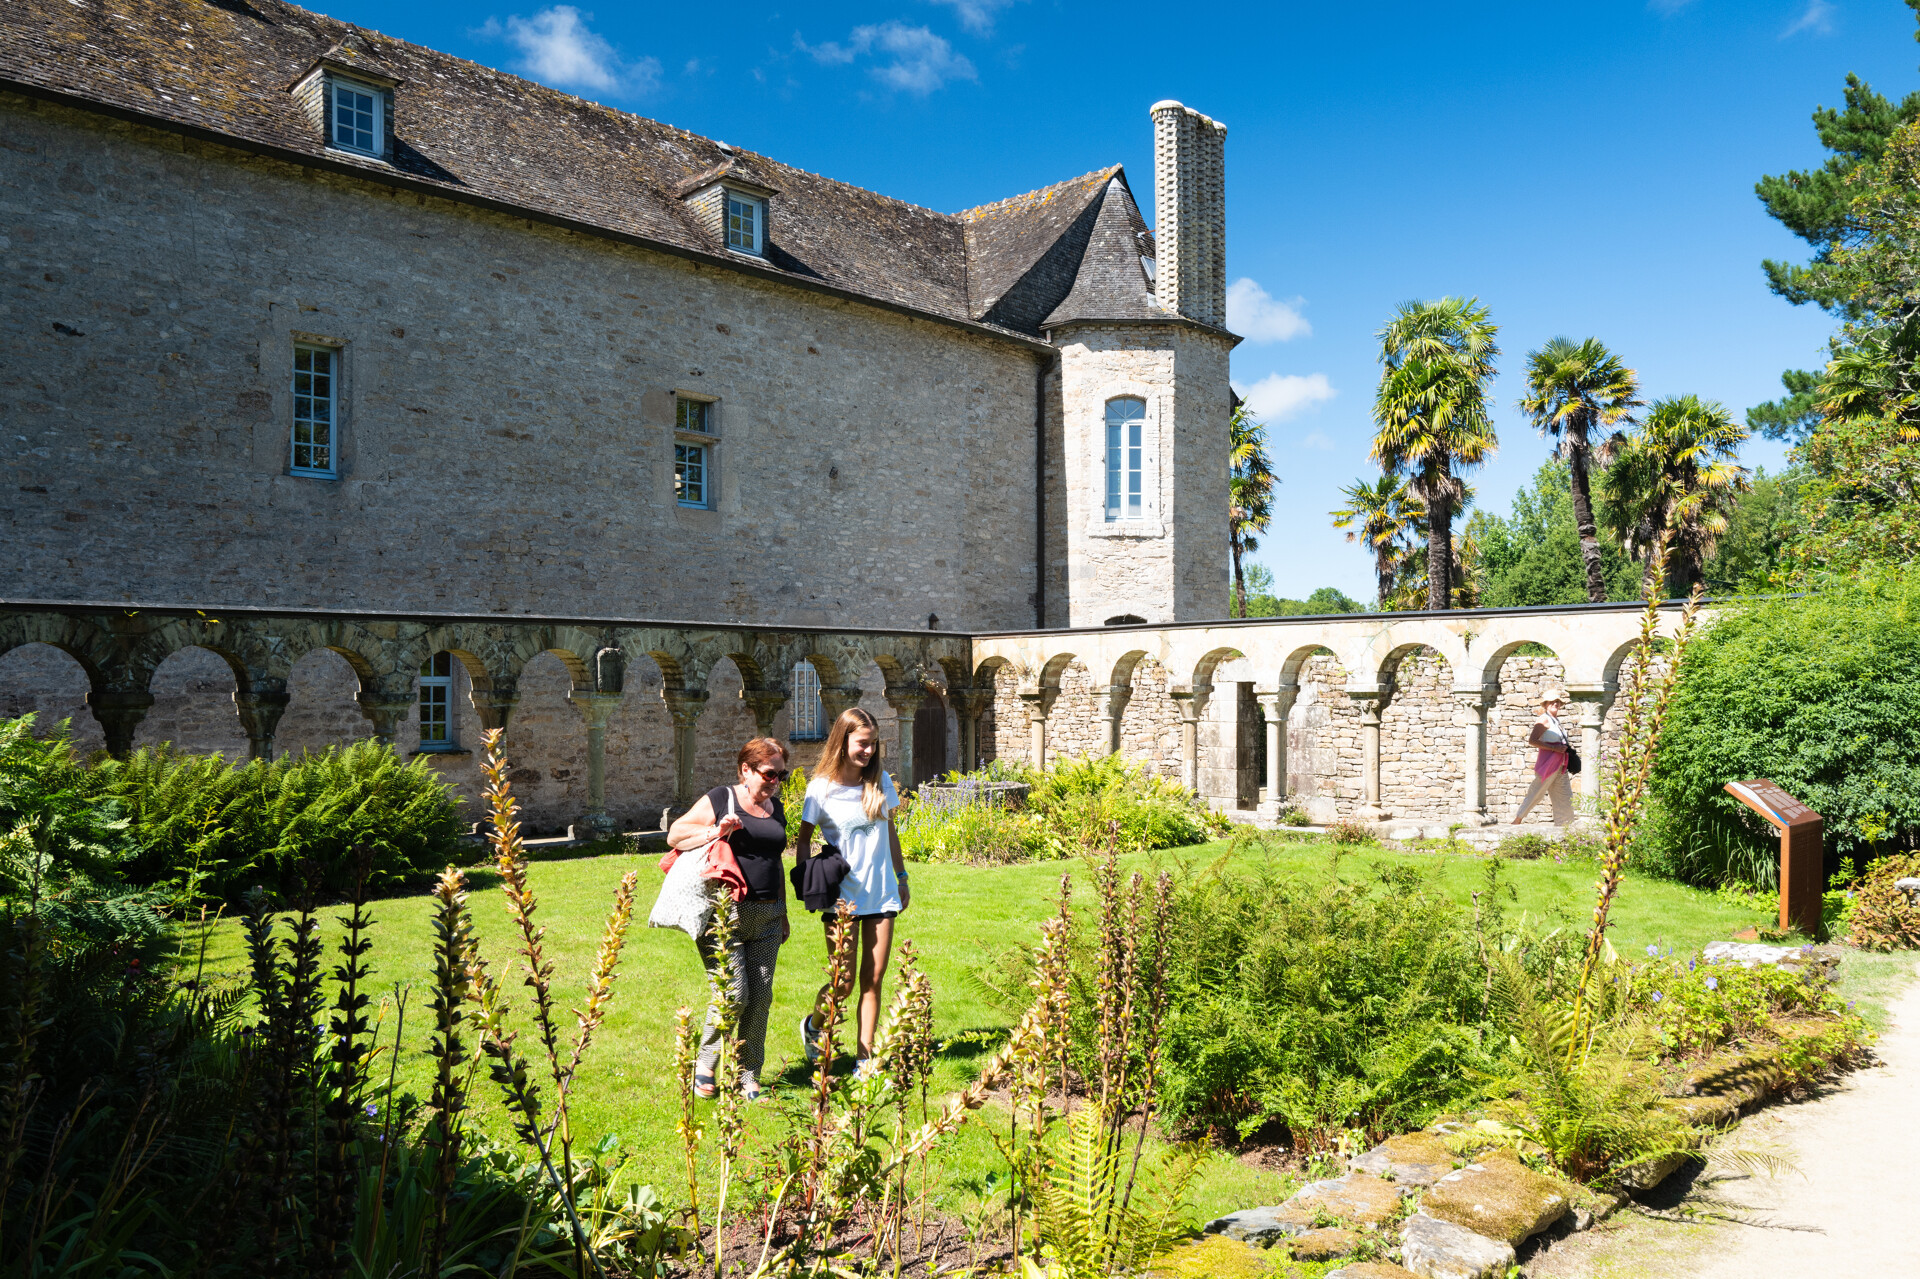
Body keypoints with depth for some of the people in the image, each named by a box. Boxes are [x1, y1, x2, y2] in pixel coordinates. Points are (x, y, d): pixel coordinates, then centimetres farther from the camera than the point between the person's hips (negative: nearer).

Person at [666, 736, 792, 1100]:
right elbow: (674, 835, -4)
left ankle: (749, 1076, 17)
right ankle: (705, 1066, 12)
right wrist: (715, 832, -19)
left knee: (760, 997, 5)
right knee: (733, 994, -10)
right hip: (724, 915, -6)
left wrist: (782, 914, 26)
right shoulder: (720, 800, -3)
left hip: (766, 917, 6)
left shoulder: (776, 809, 17)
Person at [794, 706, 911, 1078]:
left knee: (873, 980, 5)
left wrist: (902, 876, 16)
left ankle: (865, 1059, 17)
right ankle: (813, 1025, 31)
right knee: (843, 984, 0)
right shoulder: (822, 787, -8)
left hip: (882, 894, 4)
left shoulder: (881, 781, 4)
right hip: (842, 897, -3)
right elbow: (803, 840, 0)